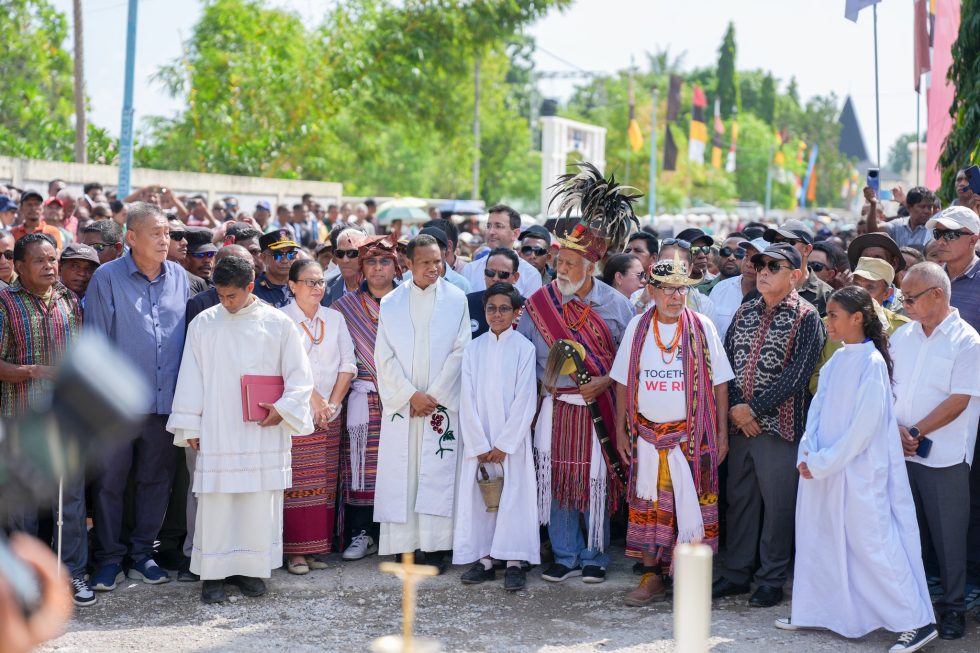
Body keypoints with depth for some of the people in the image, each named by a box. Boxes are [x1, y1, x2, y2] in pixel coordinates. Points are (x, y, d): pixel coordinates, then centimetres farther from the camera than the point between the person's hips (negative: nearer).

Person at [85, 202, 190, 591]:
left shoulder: (179, 277, 7)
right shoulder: (107, 278, -3)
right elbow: (96, 341, -3)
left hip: (165, 399, 3)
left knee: (157, 478, 10)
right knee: (110, 478, 3)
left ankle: (142, 553, 24)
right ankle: (109, 558, 15)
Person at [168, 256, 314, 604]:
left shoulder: (278, 324, 2)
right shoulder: (203, 324, 4)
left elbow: (300, 376, 6)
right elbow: (190, 378, 6)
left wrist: (282, 409, -8)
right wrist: (190, 427, 3)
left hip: (263, 432, 0)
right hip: (215, 431, 0)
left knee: (260, 501, 2)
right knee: (215, 500, -2)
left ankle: (251, 568, 13)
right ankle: (213, 574, 5)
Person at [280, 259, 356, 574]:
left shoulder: (334, 319, 13)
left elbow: (348, 364, 9)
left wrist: (334, 402, -2)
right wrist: (314, 400, -13)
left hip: (329, 416, 5)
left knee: (325, 484, 3)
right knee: (296, 483, -8)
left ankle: (317, 548, 9)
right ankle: (294, 551, -4)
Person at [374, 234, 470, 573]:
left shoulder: (456, 299, 3)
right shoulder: (391, 303, 7)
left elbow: (459, 352, -1)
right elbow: (385, 356, 3)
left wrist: (433, 396, -7)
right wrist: (411, 394, -8)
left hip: (442, 402, -1)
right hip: (401, 403, 1)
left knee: (439, 475, -5)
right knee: (401, 474, -1)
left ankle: (436, 545, -2)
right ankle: (405, 543, 4)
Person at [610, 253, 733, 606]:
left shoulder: (702, 327, -2)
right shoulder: (637, 327, 4)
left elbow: (719, 382, 0)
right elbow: (623, 381, 9)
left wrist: (722, 433, -3)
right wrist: (621, 429, 6)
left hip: (692, 436, -2)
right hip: (647, 434, 2)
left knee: (693, 505, -1)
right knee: (649, 507, 6)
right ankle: (652, 577, 16)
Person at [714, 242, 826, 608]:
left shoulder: (806, 317, -6)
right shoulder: (745, 313, 12)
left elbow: (796, 375, -14)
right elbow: (727, 360, 7)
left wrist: (755, 409, -15)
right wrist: (736, 407, -8)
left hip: (779, 424, -5)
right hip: (740, 423, 6)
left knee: (778, 504, 1)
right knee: (739, 499, 12)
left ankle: (772, 580, 12)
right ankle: (736, 574, 22)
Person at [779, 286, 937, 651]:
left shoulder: (871, 363, -13)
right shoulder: (836, 361, 8)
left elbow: (865, 425, -17)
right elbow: (818, 407, 10)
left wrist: (823, 462, -16)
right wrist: (807, 453, -4)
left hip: (858, 471, -7)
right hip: (823, 469, 7)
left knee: (873, 544, -5)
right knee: (819, 539, 13)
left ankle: (917, 622, 3)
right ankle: (812, 612, 26)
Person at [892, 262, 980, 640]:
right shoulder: (902, 336, 9)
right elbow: (887, 389, 10)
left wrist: (915, 432, -14)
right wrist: (895, 429, -6)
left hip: (944, 456, -5)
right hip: (901, 452, 5)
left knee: (948, 534, 3)